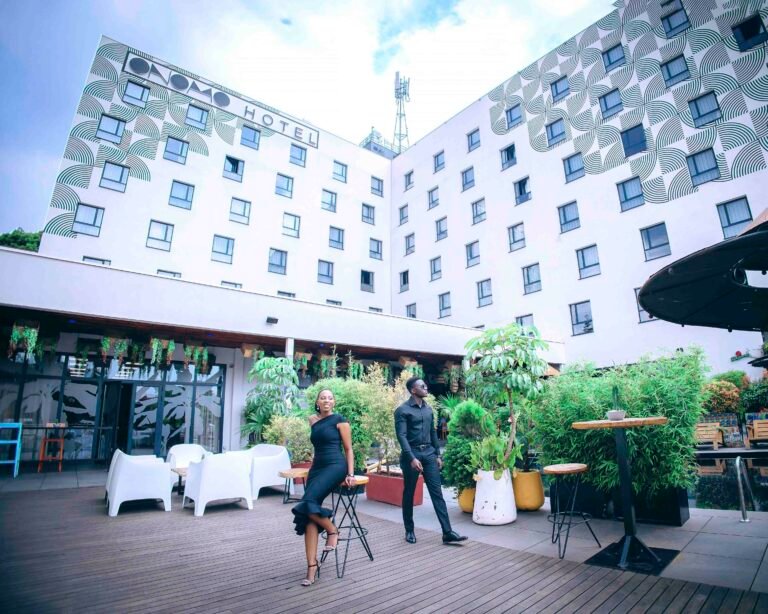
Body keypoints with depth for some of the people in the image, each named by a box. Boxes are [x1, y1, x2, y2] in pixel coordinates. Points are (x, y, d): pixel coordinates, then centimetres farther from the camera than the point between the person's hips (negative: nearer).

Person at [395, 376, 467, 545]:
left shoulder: (428, 408, 11)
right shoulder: (402, 410, -10)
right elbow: (402, 436, -16)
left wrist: (438, 454, 13)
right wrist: (412, 458, -24)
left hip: (429, 453, 5)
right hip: (411, 454, -5)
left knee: (437, 493, 2)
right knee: (409, 494, 8)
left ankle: (447, 532, 4)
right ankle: (409, 531, 23)